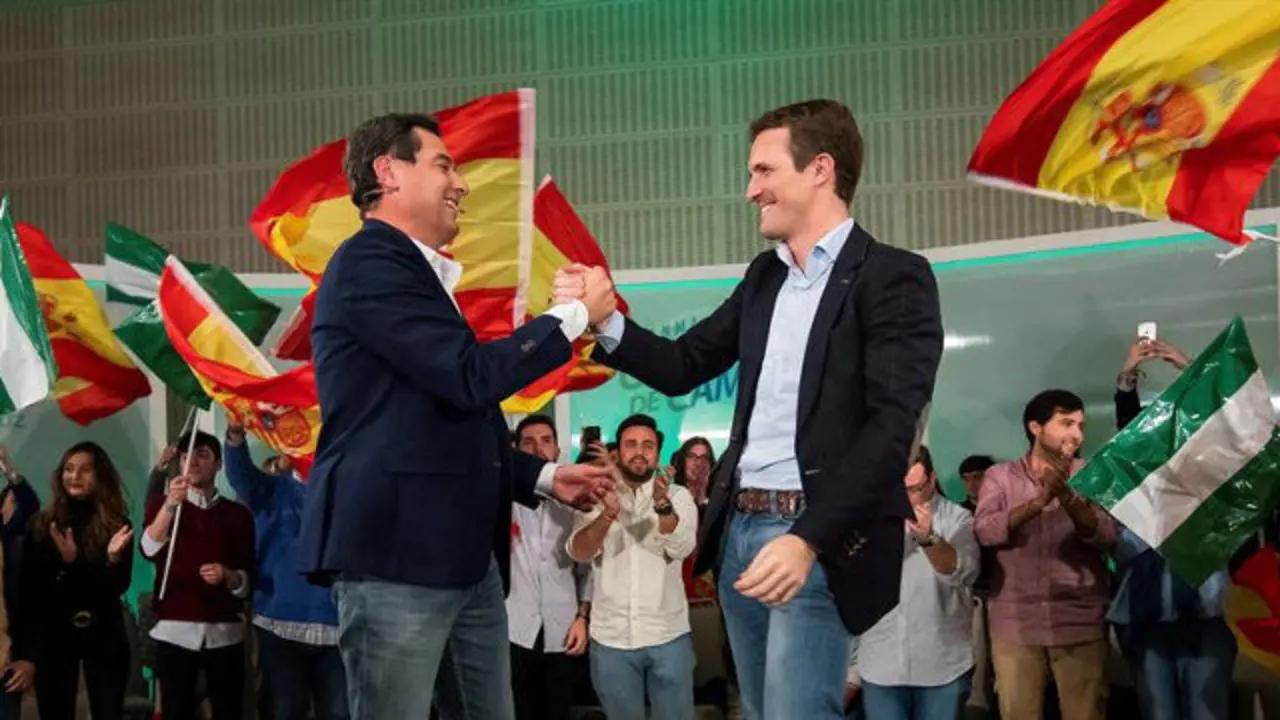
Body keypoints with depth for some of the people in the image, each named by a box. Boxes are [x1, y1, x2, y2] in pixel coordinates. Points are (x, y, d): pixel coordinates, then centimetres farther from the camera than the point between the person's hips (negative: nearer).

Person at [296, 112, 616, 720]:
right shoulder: (369, 262, -8)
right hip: (394, 549, -10)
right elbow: (470, 378, -18)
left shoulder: (420, 274, 23)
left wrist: (544, 477, 20)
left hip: (465, 555, 10)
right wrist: (574, 315, -6)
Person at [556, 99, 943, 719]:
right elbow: (681, 367, 19)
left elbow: (891, 425, -17)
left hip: (817, 537, -7)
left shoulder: (893, 277, -7)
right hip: (739, 528, 7)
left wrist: (809, 538, -27)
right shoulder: (764, 276, 16)